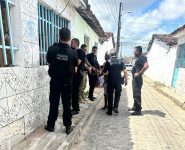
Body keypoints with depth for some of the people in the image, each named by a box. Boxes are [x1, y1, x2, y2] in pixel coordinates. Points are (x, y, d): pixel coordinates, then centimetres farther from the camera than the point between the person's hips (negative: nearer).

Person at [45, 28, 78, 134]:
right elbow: (75, 66, 1)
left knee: (54, 103, 12)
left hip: (55, 81, 1)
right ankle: (68, 126, 19)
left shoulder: (52, 49, -10)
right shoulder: (72, 52, -10)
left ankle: (51, 125, 24)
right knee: (67, 104, 10)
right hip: (67, 82, 0)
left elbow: (49, 62, 3)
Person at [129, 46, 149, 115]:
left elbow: (146, 66, -29)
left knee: (137, 94, -4)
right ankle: (135, 107, 31)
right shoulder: (138, 58, 16)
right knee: (135, 94, 18)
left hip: (138, 79, -10)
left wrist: (139, 73, -23)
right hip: (135, 78, 10)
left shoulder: (142, 57, -13)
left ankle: (138, 110, 5)